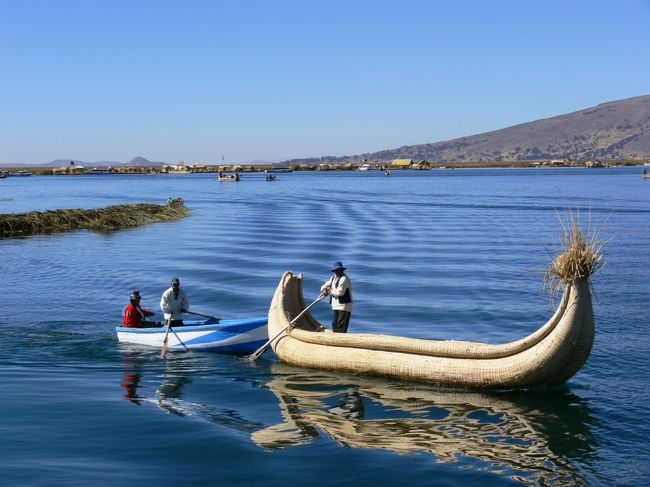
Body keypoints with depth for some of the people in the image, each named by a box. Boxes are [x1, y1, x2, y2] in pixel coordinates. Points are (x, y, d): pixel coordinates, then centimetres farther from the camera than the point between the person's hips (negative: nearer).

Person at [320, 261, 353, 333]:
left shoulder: (344, 279, -14)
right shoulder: (333, 278, 14)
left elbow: (340, 292, -21)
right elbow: (324, 287, 20)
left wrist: (331, 291, -5)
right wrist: (324, 290, -2)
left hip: (344, 306, -9)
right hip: (335, 306, 9)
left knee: (341, 325, -11)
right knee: (334, 324, 12)